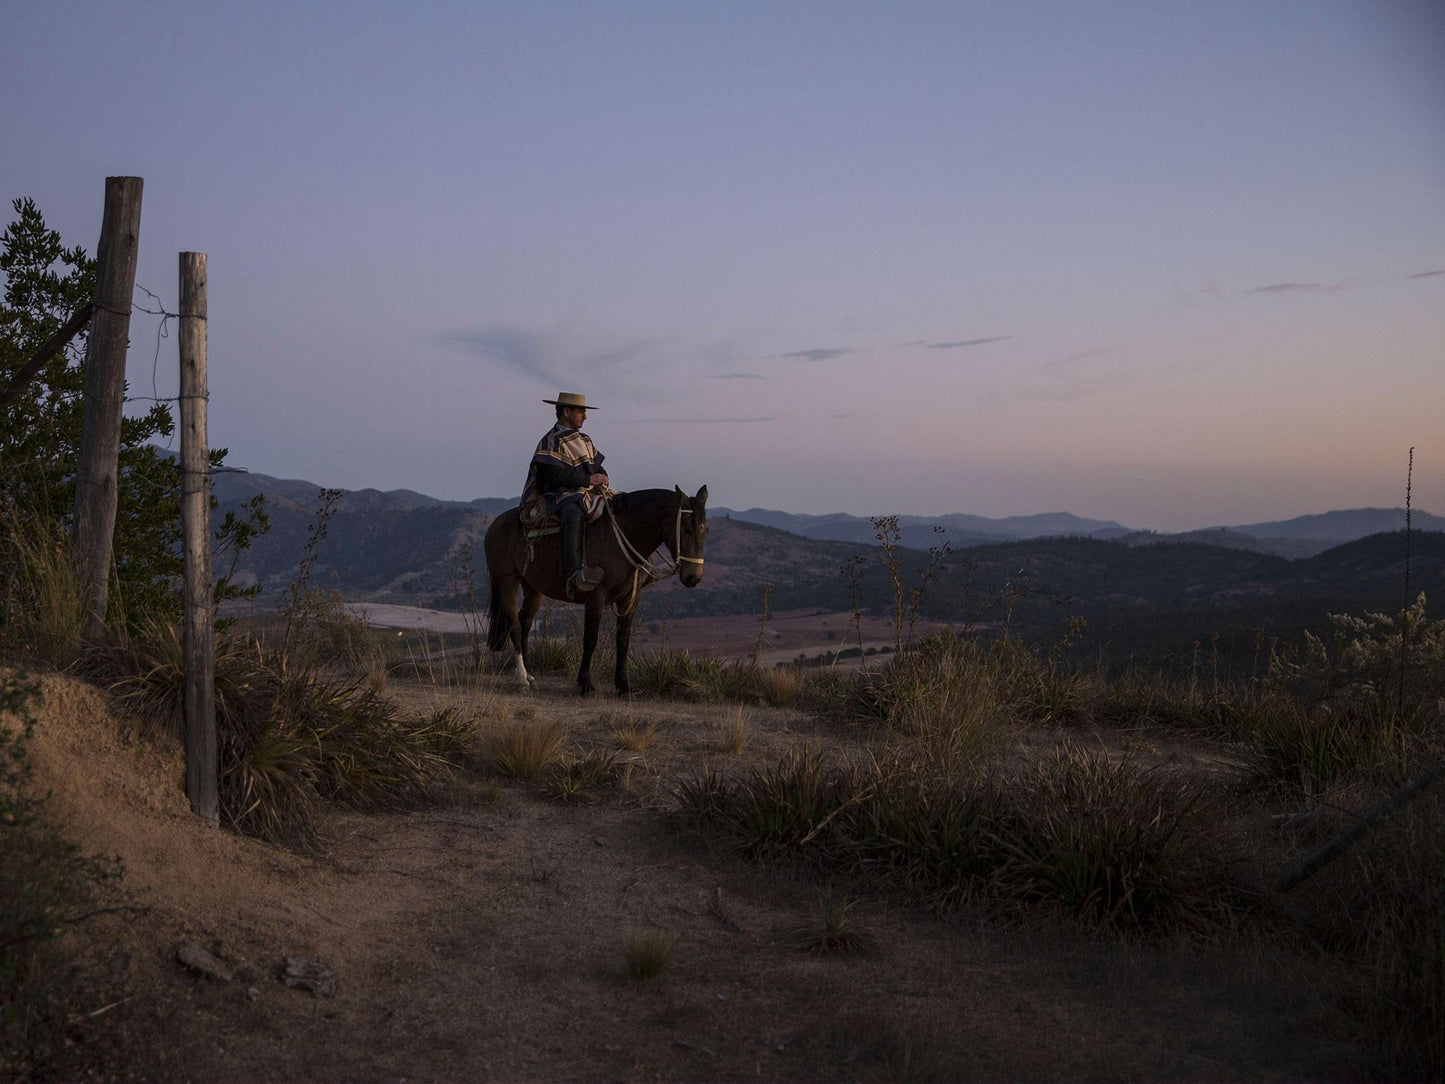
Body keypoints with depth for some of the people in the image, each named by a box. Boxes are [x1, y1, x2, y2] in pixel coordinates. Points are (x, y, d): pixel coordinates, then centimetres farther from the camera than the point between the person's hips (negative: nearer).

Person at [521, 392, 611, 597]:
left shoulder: (584, 439, 24)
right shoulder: (552, 441, -4)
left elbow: (598, 466, 26)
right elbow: (555, 475, -16)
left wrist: (602, 477, 0)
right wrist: (588, 480, -15)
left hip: (588, 494, 10)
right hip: (561, 495, -10)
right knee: (574, 513, -40)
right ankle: (573, 575, -58)